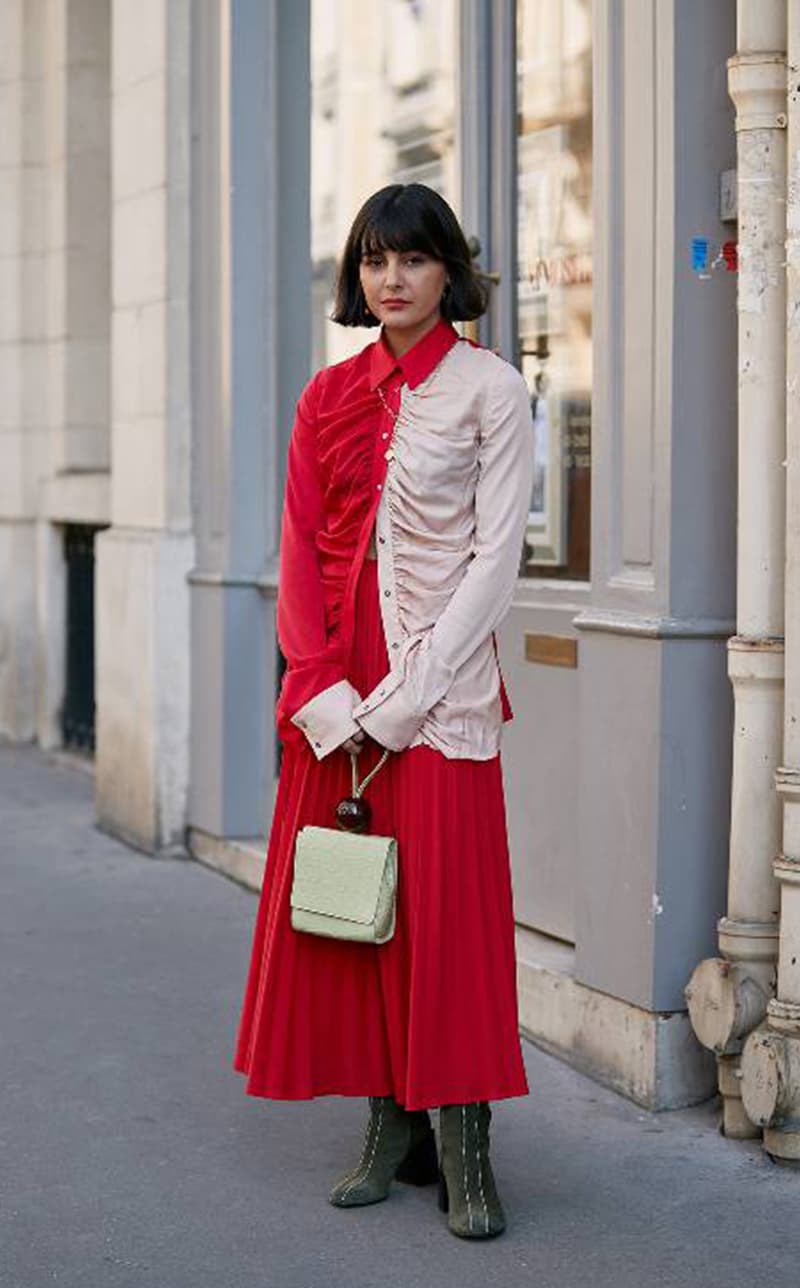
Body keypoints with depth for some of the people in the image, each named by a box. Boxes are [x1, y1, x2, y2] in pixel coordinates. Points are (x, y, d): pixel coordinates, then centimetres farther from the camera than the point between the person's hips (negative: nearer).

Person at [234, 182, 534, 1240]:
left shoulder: (490, 389, -1)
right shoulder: (330, 395, 12)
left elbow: (495, 556, -7)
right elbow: (301, 551, 8)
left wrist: (407, 694, -14)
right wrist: (323, 688, -6)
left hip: (440, 686, -5)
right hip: (336, 694, 5)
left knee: (445, 903, -5)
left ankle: (463, 1151, 3)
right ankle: (392, 1130, 16)